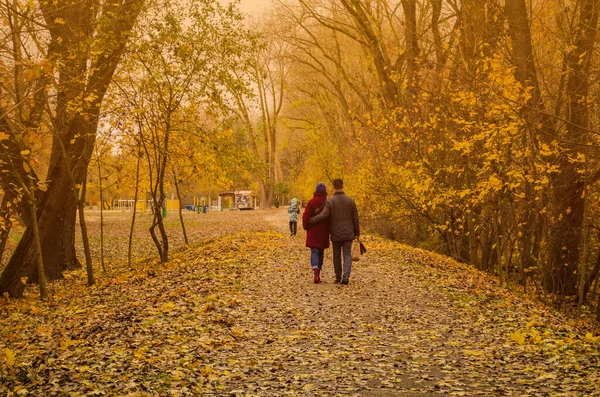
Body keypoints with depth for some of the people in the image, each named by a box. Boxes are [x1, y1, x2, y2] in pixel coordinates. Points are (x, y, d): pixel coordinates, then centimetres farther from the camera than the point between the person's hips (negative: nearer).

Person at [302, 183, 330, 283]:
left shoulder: (311, 202, -8)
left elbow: (306, 216, -9)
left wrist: (306, 227, 6)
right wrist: (330, 230, 9)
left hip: (313, 232, -2)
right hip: (324, 233, 2)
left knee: (314, 252, -3)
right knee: (321, 252, 13)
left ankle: (315, 272, -25)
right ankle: (318, 275, 18)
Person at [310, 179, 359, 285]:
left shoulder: (330, 201, -10)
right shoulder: (350, 200, -2)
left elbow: (323, 216, -19)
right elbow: (355, 218, 1)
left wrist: (310, 220, -6)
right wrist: (357, 233, 10)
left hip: (335, 234, -1)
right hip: (348, 233, 1)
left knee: (337, 256, 13)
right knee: (347, 255, 4)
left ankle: (338, 277, 19)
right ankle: (346, 276, -14)